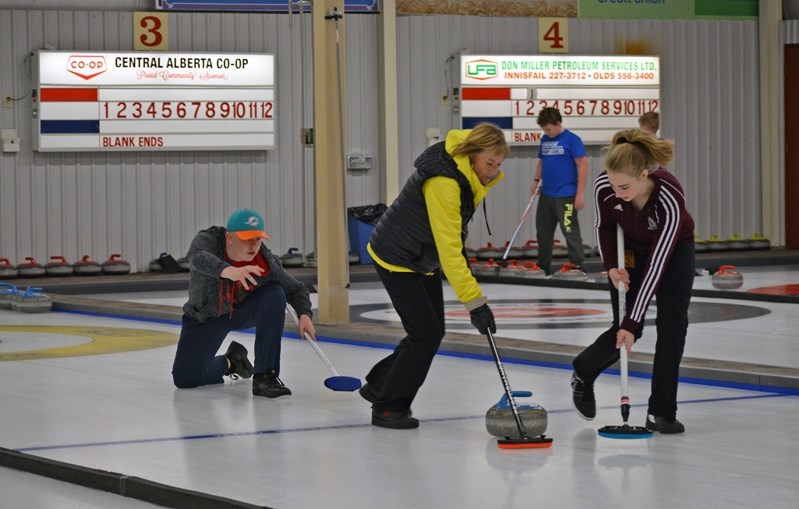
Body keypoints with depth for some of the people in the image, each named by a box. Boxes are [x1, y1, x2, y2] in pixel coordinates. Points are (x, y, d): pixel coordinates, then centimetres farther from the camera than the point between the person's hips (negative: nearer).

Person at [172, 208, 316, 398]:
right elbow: (197, 257, -53)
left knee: (274, 294, -29)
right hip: (205, 318, -1)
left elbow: (296, 289, -7)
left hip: (243, 311, 1)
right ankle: (230, 362, 24)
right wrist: (228, 271, -73)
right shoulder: (208, 240, -29)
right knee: (185, 378, -10)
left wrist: (304, 314, -28)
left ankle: (265, 376, -26)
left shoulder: (267, 264, -24)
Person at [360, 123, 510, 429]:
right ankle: (388, 407, 4)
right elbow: (449, 249, -36)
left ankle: (379, 387, 27)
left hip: (424, 260, 9)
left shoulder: (463, 169, -6)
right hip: (396, 259, -9)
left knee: (431, 332, 10)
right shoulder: (442, 182, -33)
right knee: (426, 334, -10)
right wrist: (474, 302, -37)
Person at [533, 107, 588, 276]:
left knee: (570, 232, -6)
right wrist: (536, 180, 9)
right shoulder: (544, 140, 9)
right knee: (543, 232, 13)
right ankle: (543, 267, 24)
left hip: (565, 196, -7)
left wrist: (580, 194, -15)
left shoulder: (572, 140, -11)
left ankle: (578, 267, -1)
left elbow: (583, 166, -12)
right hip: (546, 195, 7)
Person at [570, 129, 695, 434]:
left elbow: (656, 265, -37)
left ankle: (662, 412, -9)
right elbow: (604, 226, -8)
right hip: (631, 248, 2)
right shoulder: (604, 186, -32)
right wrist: (611, 266, -22)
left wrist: (632, 321, -36)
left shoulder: (670, 198, -41)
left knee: (672, 324, -16)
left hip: (674, 248, -2)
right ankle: (583, 374, 25)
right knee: (626, 330, -4)